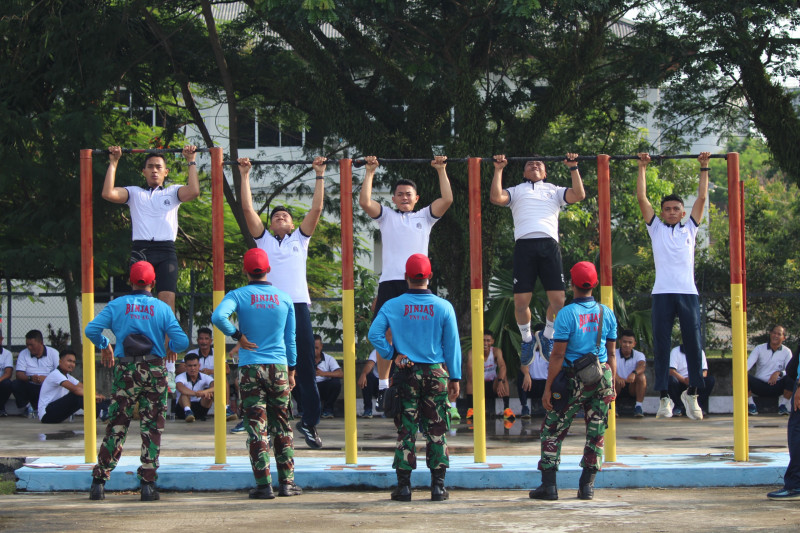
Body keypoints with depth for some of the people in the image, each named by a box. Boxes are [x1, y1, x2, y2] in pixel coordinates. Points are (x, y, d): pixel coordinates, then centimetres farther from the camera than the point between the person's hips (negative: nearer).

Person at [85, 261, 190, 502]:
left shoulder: (117, 305, 4)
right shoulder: (162, 308, 1)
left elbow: (91, 330, -4)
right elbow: (182, 341, -6)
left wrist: (105, 346, 15)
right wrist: (170, 347, 16)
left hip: (124, 370, 1)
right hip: (154, 370, -1)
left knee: (116, 426, 5)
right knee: (152, 428, 5)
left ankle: (99, 481, 1)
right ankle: (148, 483, 1)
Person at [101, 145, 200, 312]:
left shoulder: (173, 192, 21)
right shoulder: (135, 193, 21)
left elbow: (194, 192, 0)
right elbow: (108, 193, 4)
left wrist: (191, 162, 5)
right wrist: (113, 163, 9)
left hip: (166, 250, 0)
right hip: (140, 250, 0)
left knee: (167, 298, -12)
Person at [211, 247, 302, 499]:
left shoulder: (238, 296, -2)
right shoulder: (284, 298, 6)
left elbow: (218, 316, -22)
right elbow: (290, 339, 12)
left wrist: (237, 335, -7)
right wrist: (291, 370, 21)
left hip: (250, 368, -2)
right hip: (278, 367, 2)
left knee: (256, 428, -1)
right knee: (282, 427, 9)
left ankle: (264, 485, -5)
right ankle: (287, 482, 8)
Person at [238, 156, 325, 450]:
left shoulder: (300, 239, 22)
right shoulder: (264, 240, 20)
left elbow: (317, 208, 15)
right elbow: (248, 209, 14)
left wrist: (320, 175, 15)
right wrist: (245, 175, 14)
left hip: (298, 305, 0)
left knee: (306, 368, -2)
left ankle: (310, 422, 5)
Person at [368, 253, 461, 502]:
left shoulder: (392, 306, -1)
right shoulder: (443, 307, -1)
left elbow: (374, 334, -8)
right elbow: (452, 345, 2)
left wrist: (392, 354, 1)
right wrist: (455, 378, 8)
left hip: (406, 373, 0)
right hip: (436, 374, 0)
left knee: (405, 430, 4)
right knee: (437, 430, 4)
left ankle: (404, 485, 3)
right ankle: (438, 486, 3)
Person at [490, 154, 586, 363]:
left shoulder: (554, 190, 27)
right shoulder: (517, 190, 25)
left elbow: (579, 195, 9)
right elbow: (496, 198, 5)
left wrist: (573, 168, 9)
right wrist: (498, 170, 6)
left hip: (549, 244, 1)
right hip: (524, 245, -1)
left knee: (558, 300, -10)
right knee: (521, 302, -8)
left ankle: (548, 337, 14)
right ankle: (527, 339, 17)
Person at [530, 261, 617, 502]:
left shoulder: (567, 314, -10)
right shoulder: (606, 313, 5)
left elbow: (558, 355, -11)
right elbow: (611, 353, 9)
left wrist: (548, 388, -7)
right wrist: (612, 385, 16)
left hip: (574, 381, -4)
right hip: (601, 379, 4)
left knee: (552, 431, 4)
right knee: (596, 433, 10)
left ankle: (549, 484, 0)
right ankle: (587, 485, 9)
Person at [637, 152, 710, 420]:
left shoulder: (690, 229, 18)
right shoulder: (656, 228, 16)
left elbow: (702, 198, 15)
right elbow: (641, 198, 12)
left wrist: (704, 167, 15)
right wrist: (642, 167, 12)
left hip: (688, 292, 1)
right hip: (662, 293, 0)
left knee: (693, 344, -3)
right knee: (661, 345, -2)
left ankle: (693, 396, 5)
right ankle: (664, 398, 0)